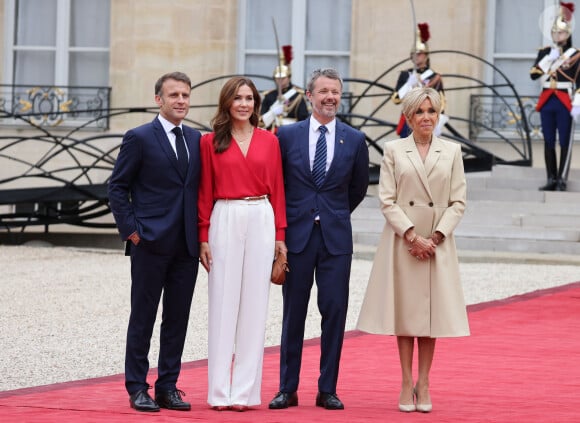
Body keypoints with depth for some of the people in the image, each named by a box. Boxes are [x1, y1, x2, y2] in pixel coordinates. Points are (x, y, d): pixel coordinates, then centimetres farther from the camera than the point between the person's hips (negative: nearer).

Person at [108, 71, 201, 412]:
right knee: (143, 317, 1)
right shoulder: (139, 138, -3)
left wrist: (200, 234, 6)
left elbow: (198, 188, 16)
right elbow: (118, 187, -3)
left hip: (187, 244, 5)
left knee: (178, 319, 7)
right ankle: (137, 388, 7)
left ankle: (168, 387, 14)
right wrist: (131, 229, -9)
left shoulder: (196, 139, 12)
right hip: (151, 243, -5)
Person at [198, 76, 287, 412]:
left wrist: (280, 235, 4)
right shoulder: (211, 141, 4)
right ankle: (220, 391, 3)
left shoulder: (269, 141, 8)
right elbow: (205, 192, 4)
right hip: (225, 220, -1)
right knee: (223, 302, 0)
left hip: (261, 221, 1)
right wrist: (204, 237, -2)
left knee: (254, 303, 2)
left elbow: (277, 190, 8)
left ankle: (245, 390, 6)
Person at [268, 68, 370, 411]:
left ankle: (328, 389, 7)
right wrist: (285, 219, 8)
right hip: (297, 234, 0)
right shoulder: (287, 135, 2)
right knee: (293, 313, 4)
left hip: (336, 237, 1)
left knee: (335, 311, 0)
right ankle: (288, 389, 9)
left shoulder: (355, 139, 4)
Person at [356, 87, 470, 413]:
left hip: (438, 243, 1)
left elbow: (458, 201, 3)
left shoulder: (452, 151, 7)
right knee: (404, 312, 2)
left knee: (431, 311, 3)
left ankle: (423, 384, 11)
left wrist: (436, 236, -9)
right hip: (402, 240, -1)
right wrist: (412, 236, -12)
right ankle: (407, 384, 8)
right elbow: (387, 200, -2)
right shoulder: (394, 150, 3)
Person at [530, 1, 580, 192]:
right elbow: (534, 74, 0)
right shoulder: (544, 52, 10)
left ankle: (561, 180, -2)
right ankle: (551, 179, 9)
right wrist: (549, 59, -9)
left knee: (564, 142, -3)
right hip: (547, 102, 4)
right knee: (548, 142, 5)